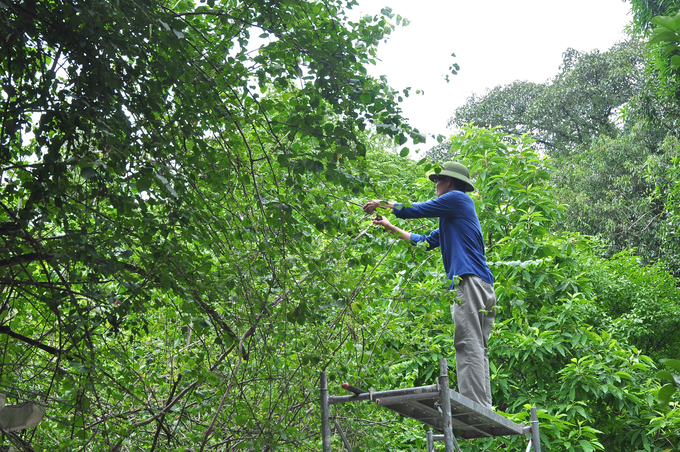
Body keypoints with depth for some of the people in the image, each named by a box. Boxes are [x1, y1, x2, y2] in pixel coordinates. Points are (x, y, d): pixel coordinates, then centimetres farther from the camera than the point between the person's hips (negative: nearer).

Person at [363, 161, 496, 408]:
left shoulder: (458, 198, 3)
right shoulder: (450, 220, 31)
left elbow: (414, 210, 5)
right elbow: (426, 241, 37)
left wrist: (383, 204, 20)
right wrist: (391, 227, 40)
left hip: (470, 280, -10)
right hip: (483, 287, 10)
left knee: (469, 346, -16)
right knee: (477, 349, 4)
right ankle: (484, 409, 1)